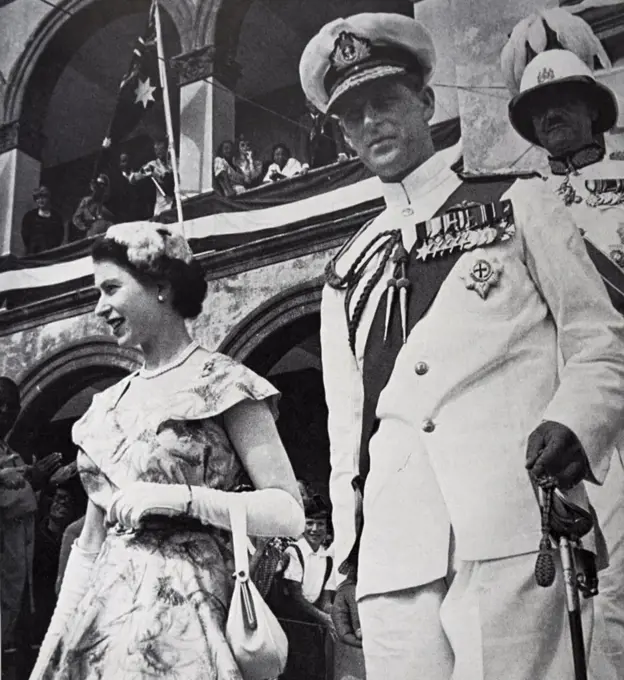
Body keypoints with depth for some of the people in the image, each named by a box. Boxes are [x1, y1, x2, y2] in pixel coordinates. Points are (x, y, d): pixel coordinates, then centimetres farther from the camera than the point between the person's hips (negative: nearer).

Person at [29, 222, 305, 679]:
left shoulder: (219, 382, -4)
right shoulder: (110, 403, 13)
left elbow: (288, 514, -11)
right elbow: (89, 542, 15)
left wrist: (180, 497, -20)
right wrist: (55, 638, 10)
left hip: (176, 605, -6)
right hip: (103, 607, 6)